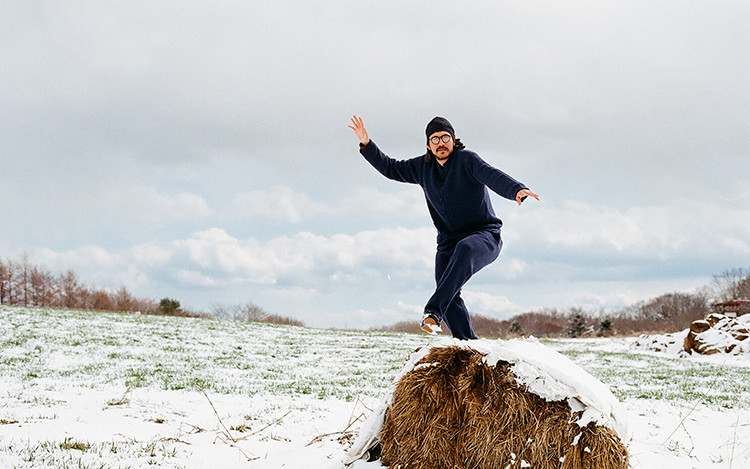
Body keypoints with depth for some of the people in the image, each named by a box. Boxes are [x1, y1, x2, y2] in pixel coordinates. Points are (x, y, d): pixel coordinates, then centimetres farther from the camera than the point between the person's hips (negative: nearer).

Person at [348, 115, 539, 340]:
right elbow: (390, 168, 20)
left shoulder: (467, 160, -8)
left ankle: (433, 311, -48)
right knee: (449, 296, -18)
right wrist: (366, 144, 8)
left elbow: (494, 177, -25)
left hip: (484, 235, -5)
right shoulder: (423, 167, 11)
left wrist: (517, 190, -45)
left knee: (464, 250, -40)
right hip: (448, 242, 5)